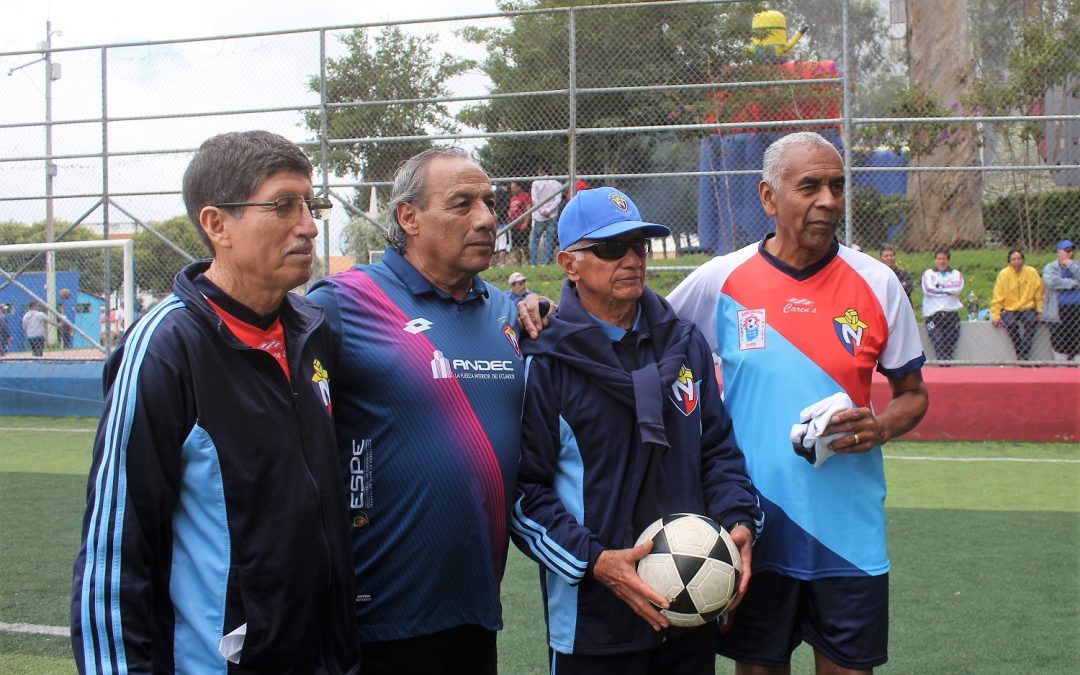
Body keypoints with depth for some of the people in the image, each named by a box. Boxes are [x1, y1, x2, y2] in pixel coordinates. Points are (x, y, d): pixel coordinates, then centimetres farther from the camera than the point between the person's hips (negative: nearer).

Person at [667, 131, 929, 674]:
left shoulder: (877, 284, -2)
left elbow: (913, 394, 7)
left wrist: (881, 426, -11)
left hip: (850, 532, 0)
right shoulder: (720, 279, -3)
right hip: (752, 531, 0)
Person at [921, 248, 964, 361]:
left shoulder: (956, 274, 18)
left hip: (951, 313, 2)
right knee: (938, 343, -19)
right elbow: (928, 289, -4)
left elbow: (958, 288, -3)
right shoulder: (928, 273, 15)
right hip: (933, 314, -2)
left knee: (950, 346, -6)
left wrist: (939, 286, -2)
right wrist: (948, 289, 0)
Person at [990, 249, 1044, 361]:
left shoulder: (1032, 272, -1)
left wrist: (1040, 311, -2)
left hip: (1028, 308, 1)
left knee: (1032, 322, -31)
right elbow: (998, 296, -4)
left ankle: (1024, 357, -28)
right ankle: (1021, 354, -16)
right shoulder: (1004, 274, -6)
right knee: (1011, 324, -33)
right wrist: (995, 315, -7)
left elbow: (1039, 294, 4)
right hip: (1009, 310, -1)